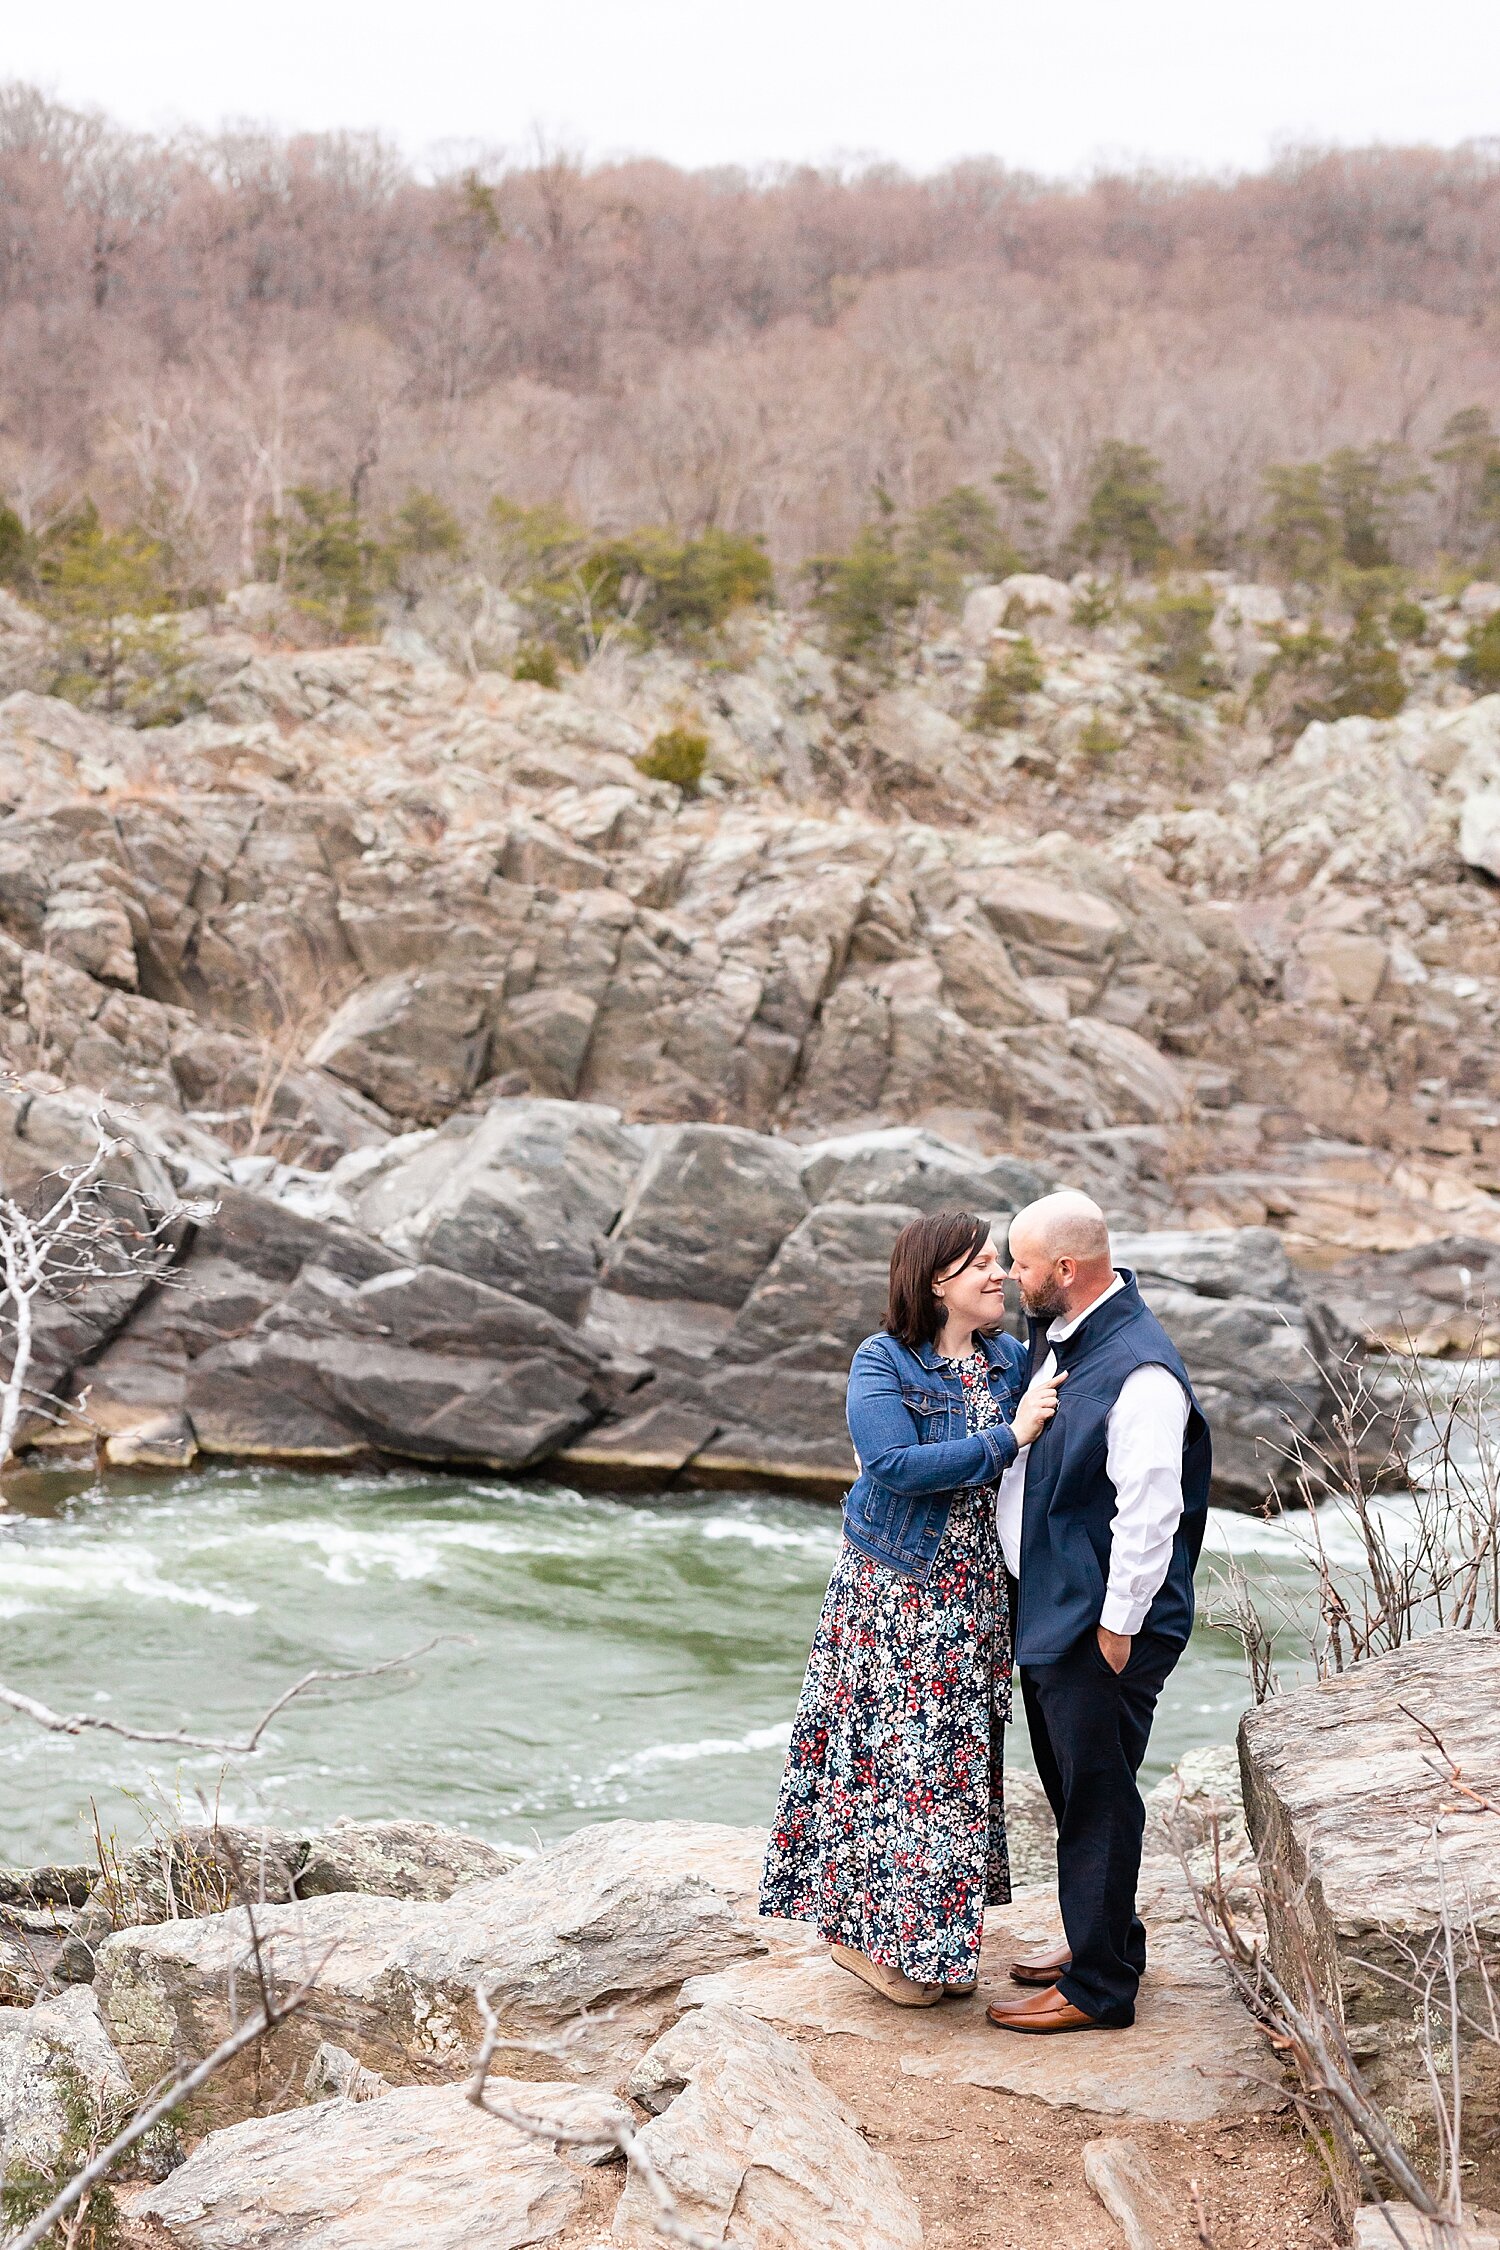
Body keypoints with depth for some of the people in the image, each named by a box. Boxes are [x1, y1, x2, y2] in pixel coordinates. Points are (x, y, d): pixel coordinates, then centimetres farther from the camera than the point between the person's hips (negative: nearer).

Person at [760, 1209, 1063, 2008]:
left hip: (976, 1601, 6)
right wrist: (1007, 1438, -22)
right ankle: (864, 1928, 12)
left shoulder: (1011, 1361, 6)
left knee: (960, 1756, 10)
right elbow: (894, 1465, -23)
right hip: (891, 1593, -5)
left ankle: (936, 1939, 22)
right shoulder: (882, 1364, -10)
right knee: (887, 1756, -2)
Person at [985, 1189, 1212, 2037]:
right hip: (1046, 1607, 10)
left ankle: (1099, 1986, 12)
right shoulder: (1056, 1336, 6)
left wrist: (1117, 1629, -20)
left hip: (1102, 1622, -10)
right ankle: (1105, 1939, 36)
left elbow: (1150, 1512, -24)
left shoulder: (1141, 1371, -24)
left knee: (1098, 1796, 1)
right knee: (1068, 1784, 20)